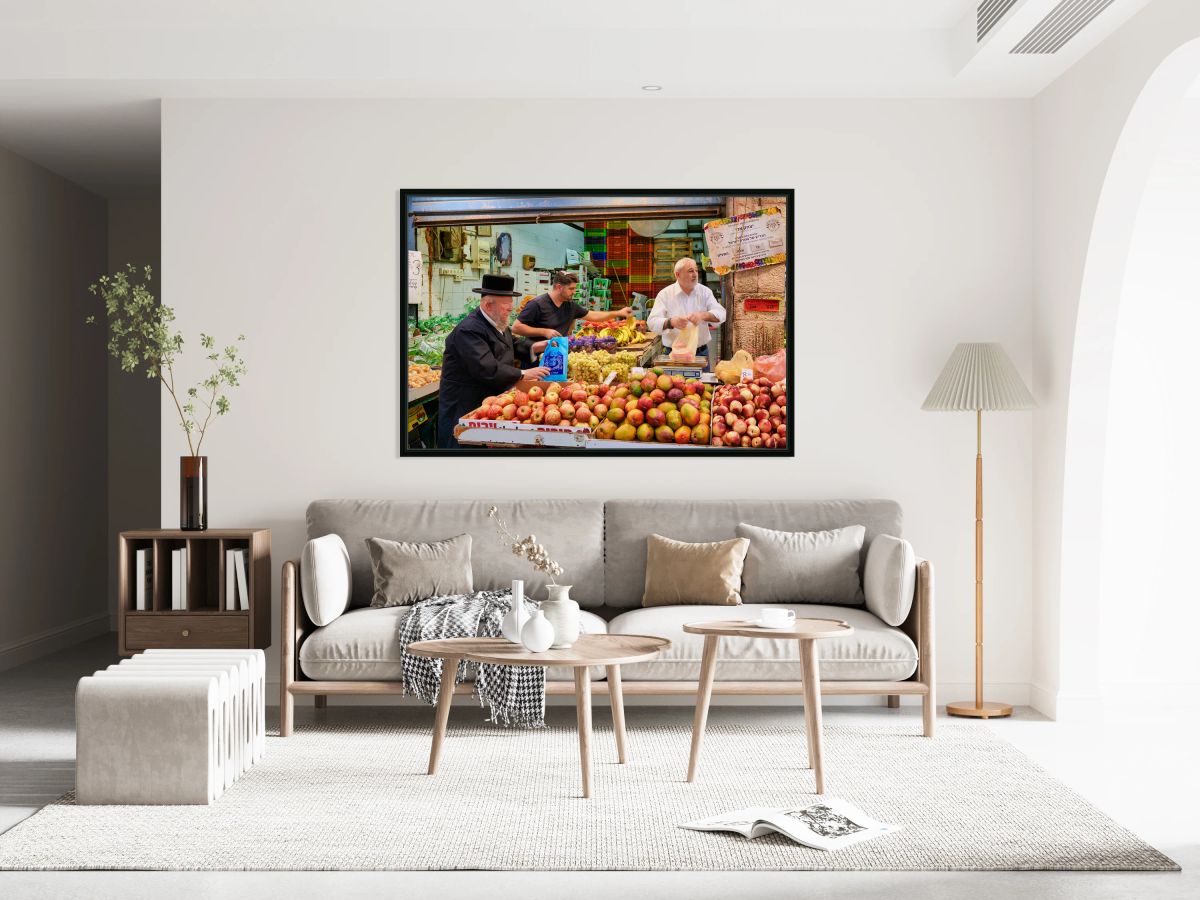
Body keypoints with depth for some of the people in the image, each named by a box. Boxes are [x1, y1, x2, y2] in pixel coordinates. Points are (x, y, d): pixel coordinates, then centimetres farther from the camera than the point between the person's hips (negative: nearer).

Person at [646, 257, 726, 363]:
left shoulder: (705, 292, 4)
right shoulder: (665, 294, -4)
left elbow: (721, 314, -6)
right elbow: (652, 323, -13)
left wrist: (703, 315, -26)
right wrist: (671, 322, -33)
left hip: (701, 353, 2)